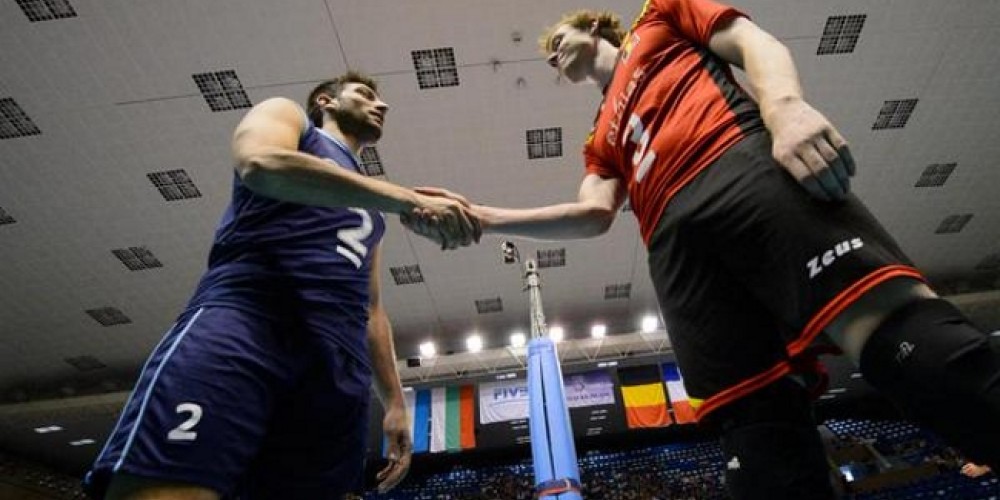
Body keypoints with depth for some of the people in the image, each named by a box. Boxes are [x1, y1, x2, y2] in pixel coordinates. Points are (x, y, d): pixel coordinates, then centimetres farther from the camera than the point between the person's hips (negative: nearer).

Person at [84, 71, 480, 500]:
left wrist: (394, 402, 21)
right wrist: (409, 199, -12)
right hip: (244, 316, -5)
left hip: (340, 365, 6)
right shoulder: (287, 115, 20)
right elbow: (262, 164, -7)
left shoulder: (369, 206, 36)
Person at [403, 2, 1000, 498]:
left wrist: (785, 106, -10)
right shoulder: (602, 138, 36)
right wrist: (479, 217, 12)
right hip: (677, 239, 4)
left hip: (745, 165, -3)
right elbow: (595, 213, 19)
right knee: (758, 423, -9)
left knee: (894, 329, -23)